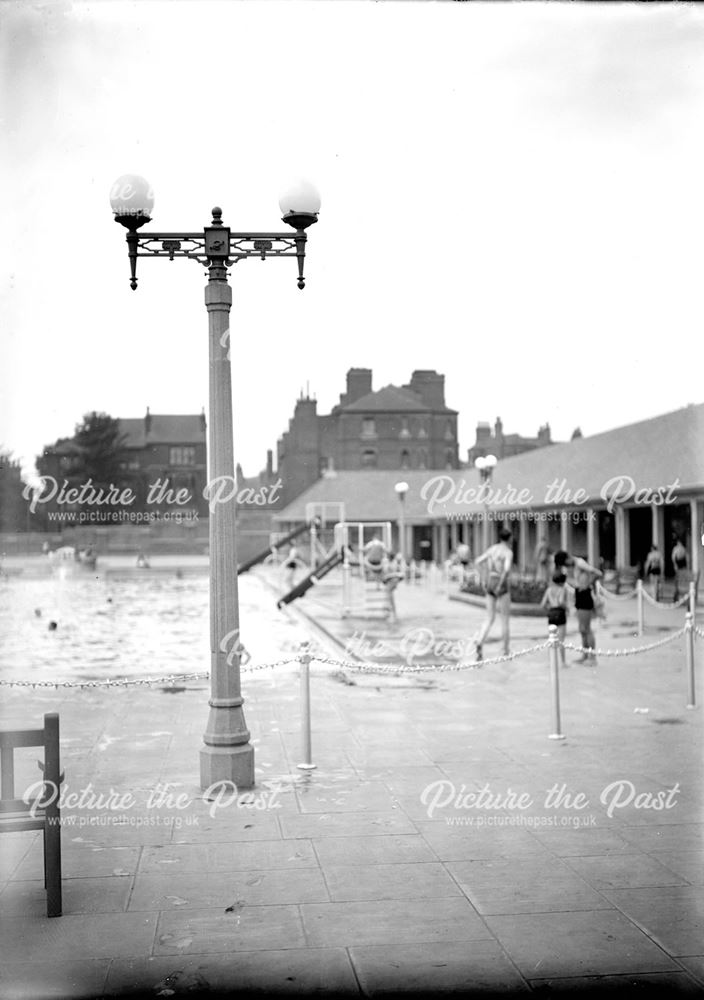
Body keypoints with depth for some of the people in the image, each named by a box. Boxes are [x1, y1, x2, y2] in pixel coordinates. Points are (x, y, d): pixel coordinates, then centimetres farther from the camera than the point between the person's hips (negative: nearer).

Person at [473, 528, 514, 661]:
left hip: (490, 585, 6)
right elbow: (507, 569, -28)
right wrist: (500, 585, -20)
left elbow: (477, 561, 7)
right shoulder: (508, 552, -11)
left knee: (489, 619, 10)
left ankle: (479, 642, -16)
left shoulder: (492, 549, 9)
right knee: (505, 620, 6)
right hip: (501, 587, -6)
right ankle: (506, 652, 12)